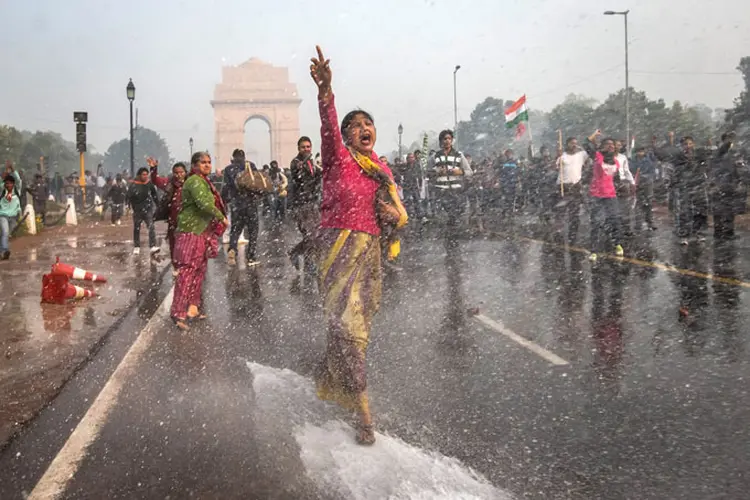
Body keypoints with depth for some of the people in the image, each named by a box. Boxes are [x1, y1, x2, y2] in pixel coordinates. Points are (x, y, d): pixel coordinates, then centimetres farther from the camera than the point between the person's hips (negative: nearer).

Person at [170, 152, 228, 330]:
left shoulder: (203, 181, 19)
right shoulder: (195, 181, -13)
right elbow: (204, 204, -25)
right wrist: (222, 218, -16)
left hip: (202, 231, 11)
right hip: (191, 232, -11)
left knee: (199, 271, 15)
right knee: (188, 271, -13)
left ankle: (192, 308, 23)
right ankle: (178, 312, -13)